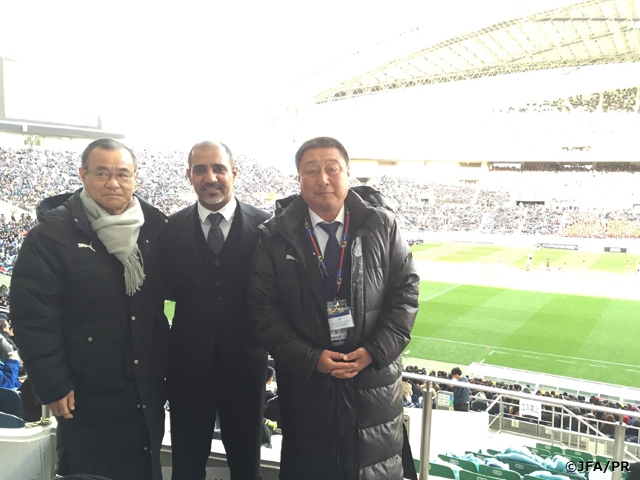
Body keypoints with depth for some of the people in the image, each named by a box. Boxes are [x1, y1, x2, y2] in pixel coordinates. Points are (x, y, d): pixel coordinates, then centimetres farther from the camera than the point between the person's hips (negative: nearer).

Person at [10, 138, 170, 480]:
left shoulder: (156, 228, 1)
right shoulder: (52, 234, -12)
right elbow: (33, 317, -13)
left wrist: (168, 366, 8)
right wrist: (53, 385, -14)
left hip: (148, 392, 4)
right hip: (87, 398, -4)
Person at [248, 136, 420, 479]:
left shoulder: (382, 227, -3)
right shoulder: (275, 236, -6)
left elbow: (405, 290, -3)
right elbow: (263, 307, -7)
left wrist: (374, 352, -13)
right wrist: (312, 358, -15)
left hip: (374, 380, 1)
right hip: (305, 382, 0)